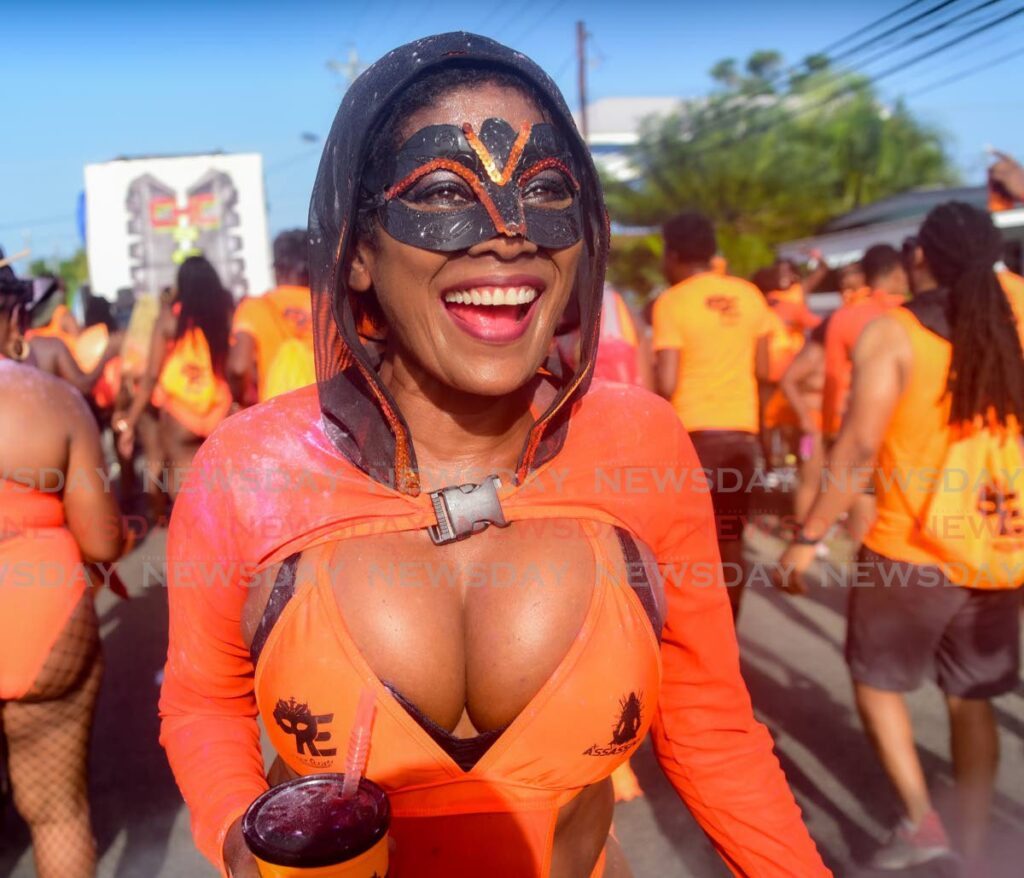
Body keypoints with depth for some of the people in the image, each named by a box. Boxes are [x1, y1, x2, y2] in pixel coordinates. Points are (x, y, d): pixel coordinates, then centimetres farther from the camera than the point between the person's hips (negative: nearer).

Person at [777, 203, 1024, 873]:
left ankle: (920, 818, 10)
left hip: (911, 550, -4)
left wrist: (809, 538, -12)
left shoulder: (893, 332, -11)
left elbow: (860, 447, -18)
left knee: (876, 679, 17)